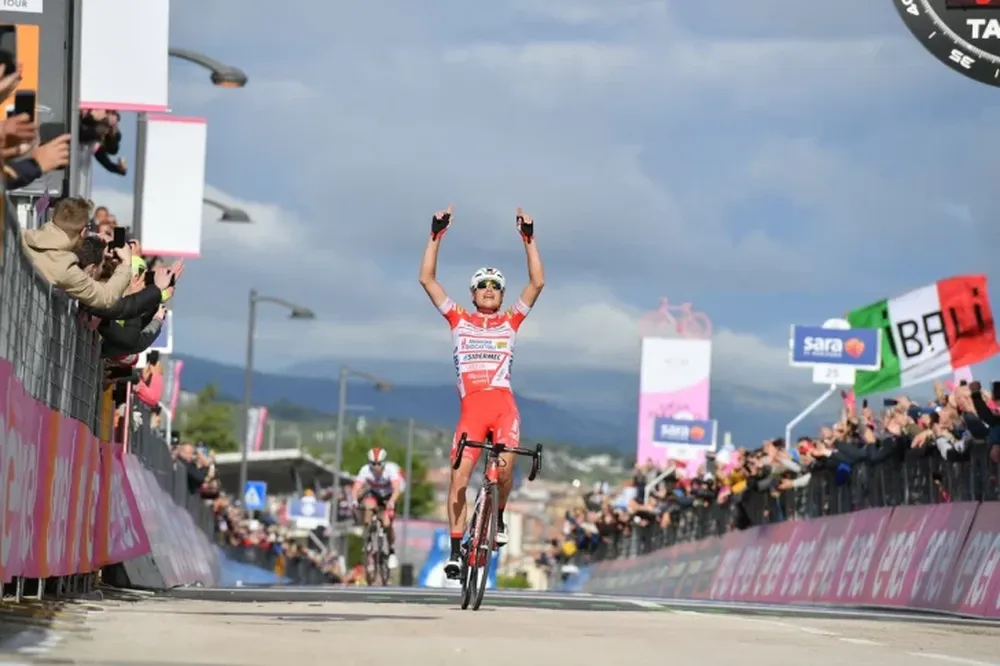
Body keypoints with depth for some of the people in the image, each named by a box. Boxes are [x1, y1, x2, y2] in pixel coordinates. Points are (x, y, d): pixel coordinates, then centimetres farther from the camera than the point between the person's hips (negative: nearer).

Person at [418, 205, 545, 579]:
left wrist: (529, 238, 3)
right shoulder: (459, 320, 15)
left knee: (505, 466, -20)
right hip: (471, 407, 0)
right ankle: (455, 550, -3)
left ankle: (499, 516, 10)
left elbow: (537, 283, 8)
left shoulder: (510, 322, 16)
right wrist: (436, 236, 5)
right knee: (459, 476, -9)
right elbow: (427, 280, 10)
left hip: (503, 404, 0)